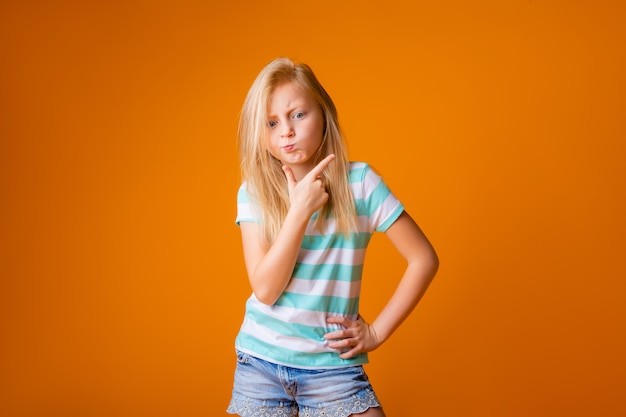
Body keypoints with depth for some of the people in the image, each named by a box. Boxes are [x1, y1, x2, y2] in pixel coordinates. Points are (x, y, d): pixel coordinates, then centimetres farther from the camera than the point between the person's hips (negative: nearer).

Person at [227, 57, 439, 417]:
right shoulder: (253, 193, -5)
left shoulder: (359, 182, -8)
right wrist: (300, 209, -20)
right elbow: (265, 290, -14)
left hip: (333, 364, -1)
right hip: (261, 361, 2)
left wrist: (377, 331, -7)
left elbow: (424, 259, -6)